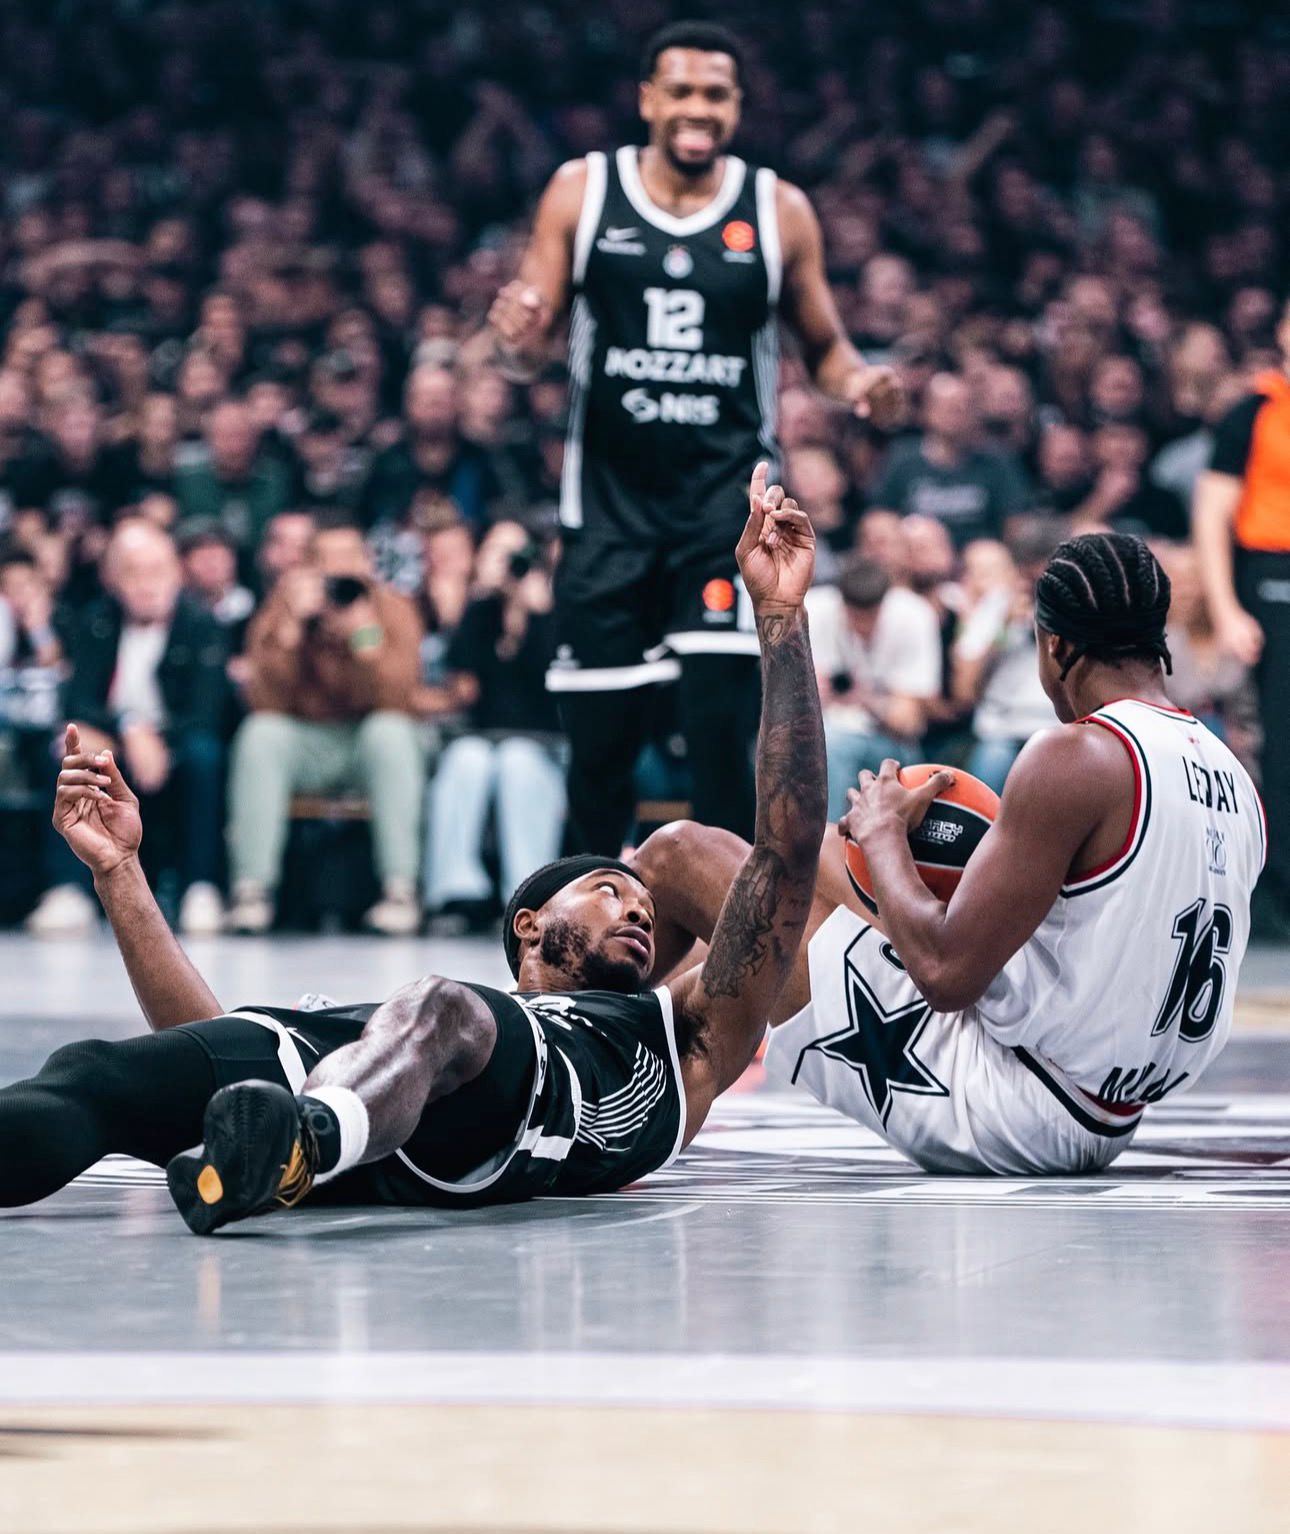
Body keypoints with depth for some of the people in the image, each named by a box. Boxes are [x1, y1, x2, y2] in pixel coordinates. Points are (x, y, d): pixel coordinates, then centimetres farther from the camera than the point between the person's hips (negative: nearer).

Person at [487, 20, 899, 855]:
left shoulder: (780, 210, 1)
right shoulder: (581, 192, 1)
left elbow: (825, 343, 11)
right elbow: (529, 352, 3)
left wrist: (859, 380, -12)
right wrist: (517, 338, -21)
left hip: (728, 492, -1)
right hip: (610, 490, 1)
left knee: (723, 715, -14)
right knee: (600, 731, 6)